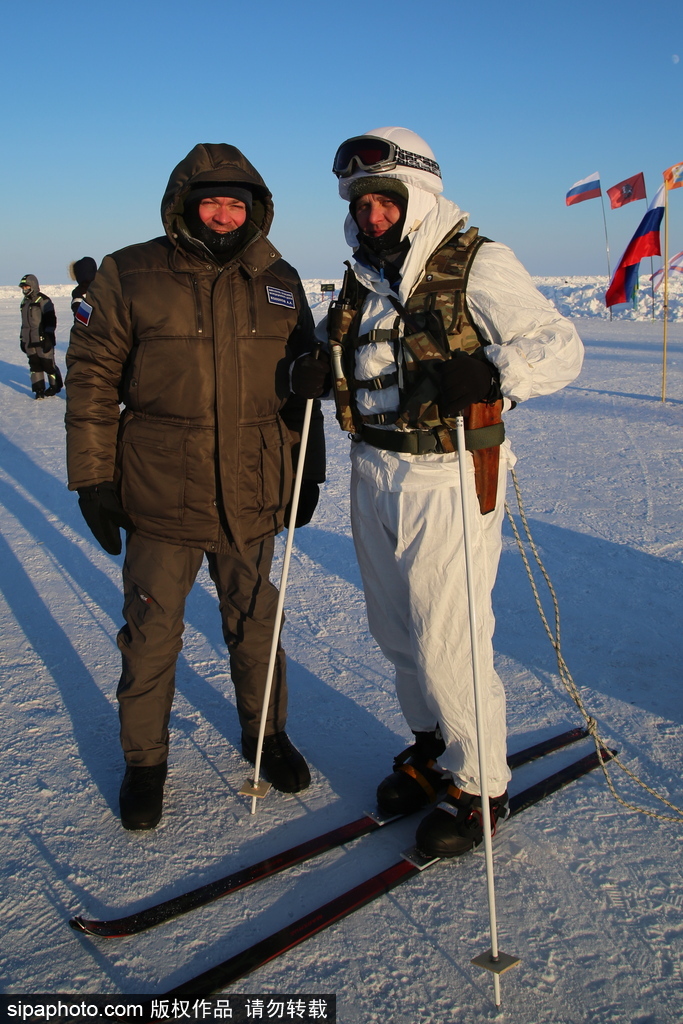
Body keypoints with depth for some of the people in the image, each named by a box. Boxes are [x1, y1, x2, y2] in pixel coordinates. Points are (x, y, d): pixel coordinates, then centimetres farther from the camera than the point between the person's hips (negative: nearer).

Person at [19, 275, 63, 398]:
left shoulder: (43, 300, -9)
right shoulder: (25, 302, 18)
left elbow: (51, 320, -13)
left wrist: (48, 338, -17)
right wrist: (22, 339, 22)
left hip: (43, 340, -8)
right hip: (29, 341, 8)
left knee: (48, 364, -3)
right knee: (34, 364, 6)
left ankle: (55, 386, 12)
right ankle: (39, 389, 11)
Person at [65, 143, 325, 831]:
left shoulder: (279, 282, 7)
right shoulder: (128, 276, -3)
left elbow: (302, 385, 13)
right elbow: (92, 382, -2)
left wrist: (308, 471, 12)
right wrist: (93, 480, -4)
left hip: (253, 497, 3)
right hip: (159, 497, -2)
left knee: (255, 625, 16)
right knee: (152, 634, 7)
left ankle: (265, 734, 38)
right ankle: (144, 760, 28)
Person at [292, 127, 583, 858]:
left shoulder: (478, 266, -7)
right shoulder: (363, 277, 13)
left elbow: (559, 346, -12)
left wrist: (489, 372, -31)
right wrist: (314, 369, -1)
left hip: (447, 480, -7)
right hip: (373, 475, 7)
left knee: (448, 644, -3)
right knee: (396, 630, 16)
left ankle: (479, 784, 18)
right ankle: (432, 747, 37)